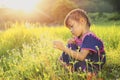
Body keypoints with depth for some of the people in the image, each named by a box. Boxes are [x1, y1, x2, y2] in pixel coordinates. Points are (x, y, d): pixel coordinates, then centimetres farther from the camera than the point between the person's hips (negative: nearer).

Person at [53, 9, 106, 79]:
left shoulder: (89, 37, -25)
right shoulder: (79, 37, 5)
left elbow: (81, 56, -34)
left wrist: (64, 48, -35)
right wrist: (72, 44, -6)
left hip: (94, 66, -10)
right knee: (70, 46, 8)